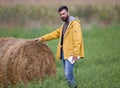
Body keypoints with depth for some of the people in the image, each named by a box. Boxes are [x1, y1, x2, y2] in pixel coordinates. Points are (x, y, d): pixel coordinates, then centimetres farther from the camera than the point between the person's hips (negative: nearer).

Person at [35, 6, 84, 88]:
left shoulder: (75, 23, -10)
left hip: (71, 53, -9)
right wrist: (42, 38, 23)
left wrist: (76, 54, -23)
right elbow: (55, 34, 27)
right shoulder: (64, 24, 19)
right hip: (64, 53, 9)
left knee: (68, 74, -16)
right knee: (68, 74, 10)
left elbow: (77, 39, -17)